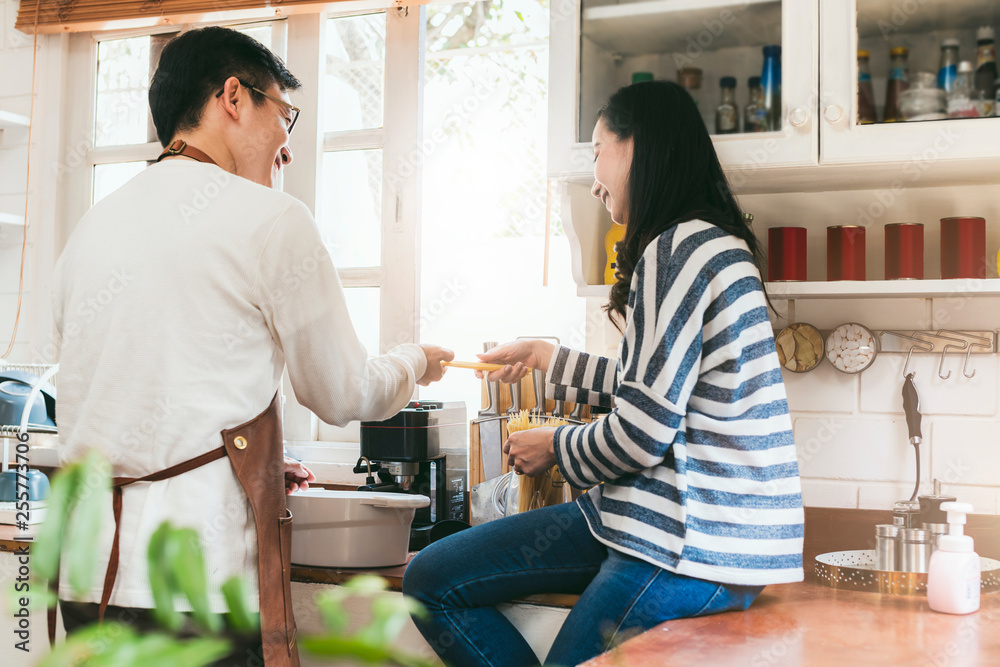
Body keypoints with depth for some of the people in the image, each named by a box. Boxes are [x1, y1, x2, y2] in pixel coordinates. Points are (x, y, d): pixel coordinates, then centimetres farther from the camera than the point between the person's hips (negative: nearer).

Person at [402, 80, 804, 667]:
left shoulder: (683, 246, -16)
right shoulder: (703, 243, 16)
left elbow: (645, 429, -19)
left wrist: (557, 447, 1)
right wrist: (544, 357, 35)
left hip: (694, 551, -10)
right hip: (662, 516, 10)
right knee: (432, 581, 5)